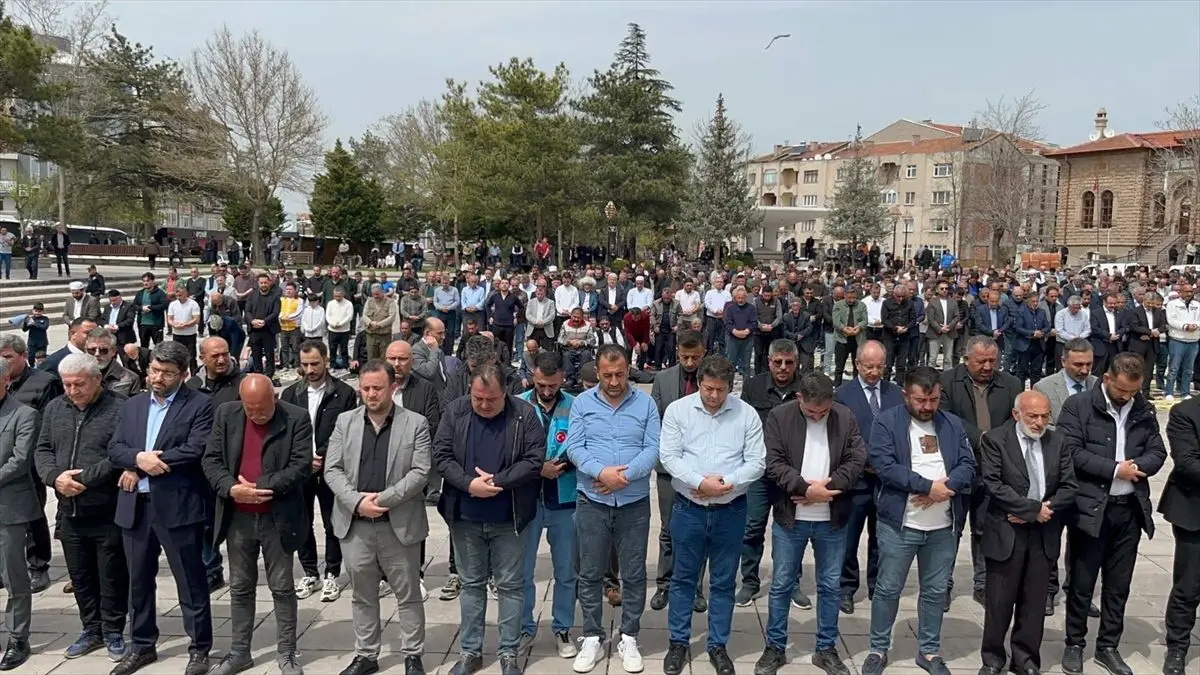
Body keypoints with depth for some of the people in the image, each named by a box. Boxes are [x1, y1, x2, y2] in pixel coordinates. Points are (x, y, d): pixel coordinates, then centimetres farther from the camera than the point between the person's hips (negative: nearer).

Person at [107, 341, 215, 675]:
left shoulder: (199, 405, -6)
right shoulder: (132, 405, 13)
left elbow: (196, 451, -16)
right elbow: (114, 449, 7)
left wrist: (139, 469, -12)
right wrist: (138, 458, -16)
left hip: (178, 506, -6)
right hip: (135, 506, 6)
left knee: (190, 581, 3)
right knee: (139, 580, 17)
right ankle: (142, 645, 32)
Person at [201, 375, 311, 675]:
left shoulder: (296, 419, -9)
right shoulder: (225, 414, 1)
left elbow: (300, 466, -15)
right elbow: (211, 459, -1)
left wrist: (260, 487, -21)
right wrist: (230, 489, -18)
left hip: (278, 518, -3)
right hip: (237, 518, 3)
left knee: (282, 588, 7)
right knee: (240, 587, 14)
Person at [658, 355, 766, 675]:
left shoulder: (747, 414, -3)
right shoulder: (677, 410, -4)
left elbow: (756, 462, -4)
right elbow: (668, 456, -9)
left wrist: (727, 482, -19)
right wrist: (699, 482, -21)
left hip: (731, 511, 1)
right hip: (688, 508, 0)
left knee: (723, 582, 12)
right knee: (683, 578, 11)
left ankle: (718, 646, 27)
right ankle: (678, 643, 26)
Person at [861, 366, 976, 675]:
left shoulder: (953, 424, 8)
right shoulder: (886, 421, -5)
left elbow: (968, 466, 1)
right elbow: (884, 465, -15)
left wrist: (944, 488, -17)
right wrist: (928, 485, -18)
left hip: (944, 527, 4)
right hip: (899, 524, -4)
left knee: (935, 591, 14)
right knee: (888, 589, 6)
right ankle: (878, 649, 21)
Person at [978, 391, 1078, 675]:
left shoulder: (1058, 442, 6)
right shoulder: (995, 439, -7)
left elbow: (1070, 488, 3)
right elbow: (994, 485, -15)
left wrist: (1045, 511, -11)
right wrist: (1033, 508, -15)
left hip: (1044, 534, 3)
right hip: (1006, 532, -3)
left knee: (1034, 601, 11)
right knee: (999, 601, 5)